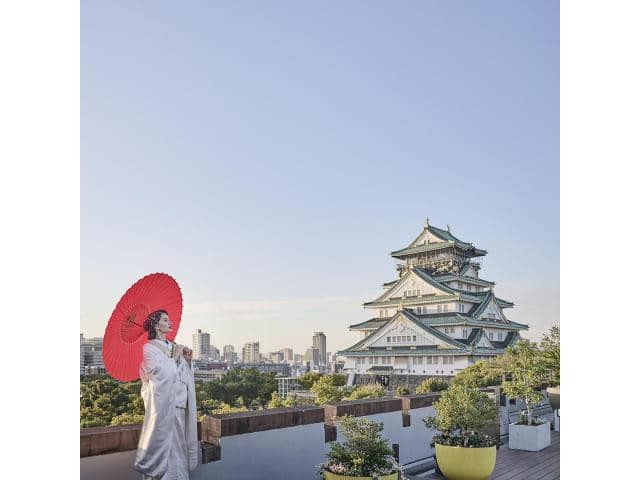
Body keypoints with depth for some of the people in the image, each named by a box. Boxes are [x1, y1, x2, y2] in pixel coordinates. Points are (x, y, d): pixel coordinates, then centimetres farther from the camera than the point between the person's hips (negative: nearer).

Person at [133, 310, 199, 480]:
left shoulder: (173, 347, 14)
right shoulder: (149, 348, -4)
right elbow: (163, 373, -14)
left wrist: (187, 360, 0)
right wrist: (175, 356, -6)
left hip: (178, 403, 6)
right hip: (162, 402, -6)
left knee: (177, 440, 9)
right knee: (162, 439, -3)